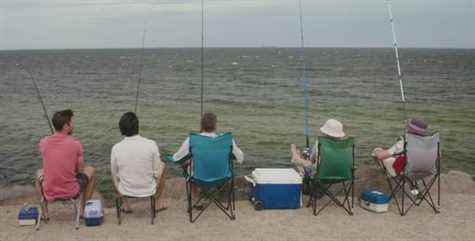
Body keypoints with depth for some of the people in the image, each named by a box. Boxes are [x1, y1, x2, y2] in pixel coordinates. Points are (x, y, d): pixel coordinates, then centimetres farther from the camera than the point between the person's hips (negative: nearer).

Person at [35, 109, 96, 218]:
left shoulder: (43, 143, -5)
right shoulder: (75, 143, -13)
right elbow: (80, 170, -2)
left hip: (49, 194, 3)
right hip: (71, 192, -3)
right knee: (90, 170, 24)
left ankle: (44, 212, 30)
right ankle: (83, 210, 26)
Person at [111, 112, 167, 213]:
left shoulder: (116, 148, -15)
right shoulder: (151, 144, -20)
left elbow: (115, 174, -2)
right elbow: (157, 173, -10)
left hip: (125, 191, 2)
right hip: (149, 190, -1)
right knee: (162, 166, 26)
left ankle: (125, 205, 32)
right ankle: (158, 203, 31)